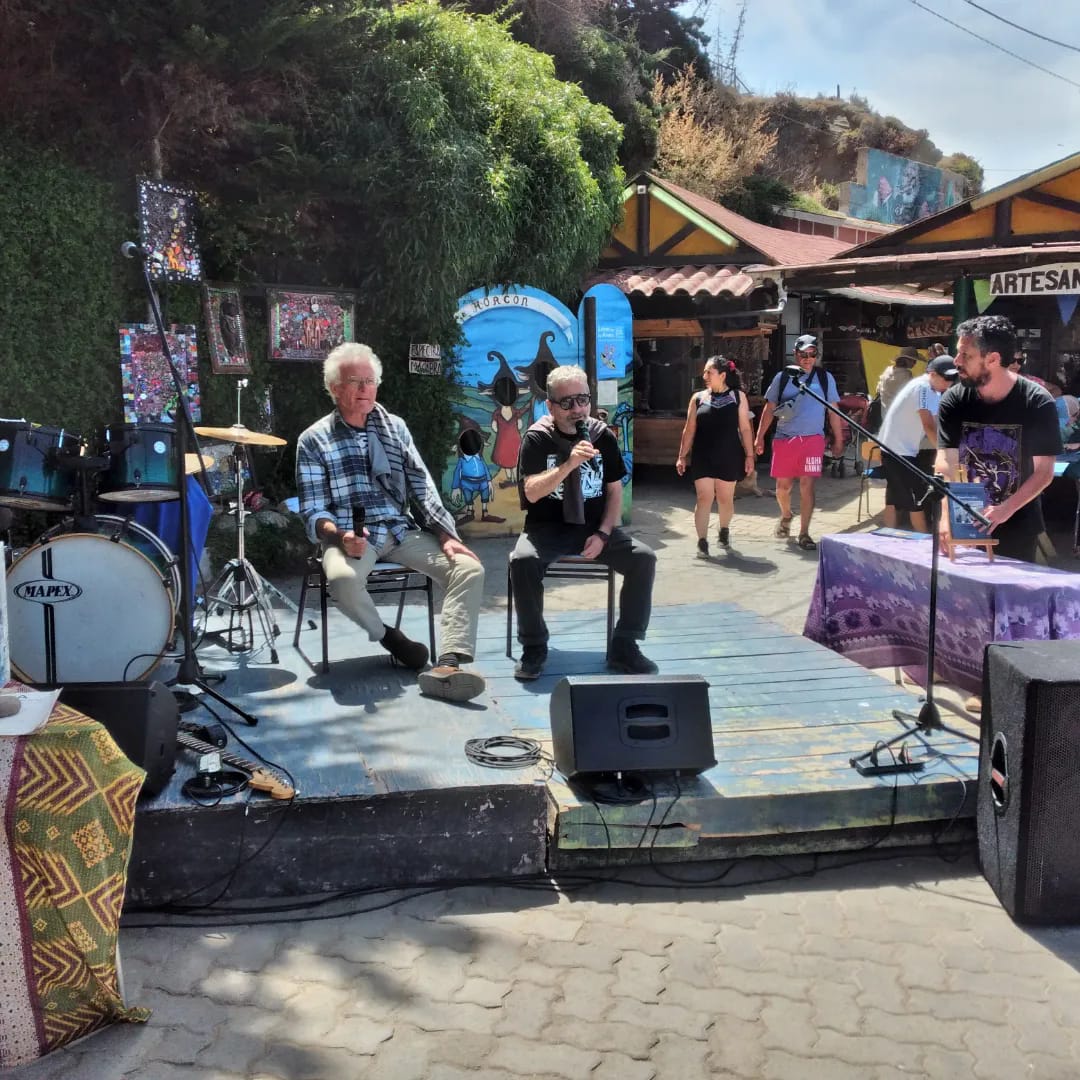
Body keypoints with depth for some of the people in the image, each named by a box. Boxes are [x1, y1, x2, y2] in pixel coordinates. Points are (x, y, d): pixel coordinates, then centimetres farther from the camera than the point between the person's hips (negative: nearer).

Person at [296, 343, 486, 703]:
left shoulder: (394, 426, 15)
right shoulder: (315, 440, 4)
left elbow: (422, 487, 10)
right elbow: (313, 510, -1)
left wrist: (447, 535, -5)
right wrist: (340, 536, -23)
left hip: (403, 530, 4)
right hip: (351, 535, -4)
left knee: (469, 568, -19)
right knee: (344, 579, -38)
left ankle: (448, 665, -31)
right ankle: (385, 635, -8)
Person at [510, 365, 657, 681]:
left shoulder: (602, 436, 4)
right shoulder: (537, 438, -5)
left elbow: (614, 491, 6)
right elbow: (531, 492, -17)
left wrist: (602, 534, -8)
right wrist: (569, 464, -30)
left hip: (594, 527, 3)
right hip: (548, 528, -3)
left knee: (643, 558, -20)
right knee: (522, 560, -33)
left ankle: (623, 647, -9)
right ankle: (534, 648, -15)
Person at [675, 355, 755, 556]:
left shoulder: (738, 396, 3)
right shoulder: (698, 398, 6)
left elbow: (745, 428, 3)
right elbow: (689, 429, 7)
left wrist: (749, 455, -1)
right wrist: (682, 456, 3)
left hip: (729, 457, 0)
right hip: (703, 457, 0)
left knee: (725, 498, 11)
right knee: (704, 498, -7)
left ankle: (724, 530, 36)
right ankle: (702, 541, -5)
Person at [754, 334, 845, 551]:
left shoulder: (825, 378, 6)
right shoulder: (782, 377, 5)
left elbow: (833, 411, 10)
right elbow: (769, 409, 8)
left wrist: (838, 440, 8)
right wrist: (760, 437, 3)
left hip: (812, 439, -1)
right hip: (784, 439, 1)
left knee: (807, 485, -6)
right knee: (783, 486, 8)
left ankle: (804, 533, 1)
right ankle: (786, 516, 39)